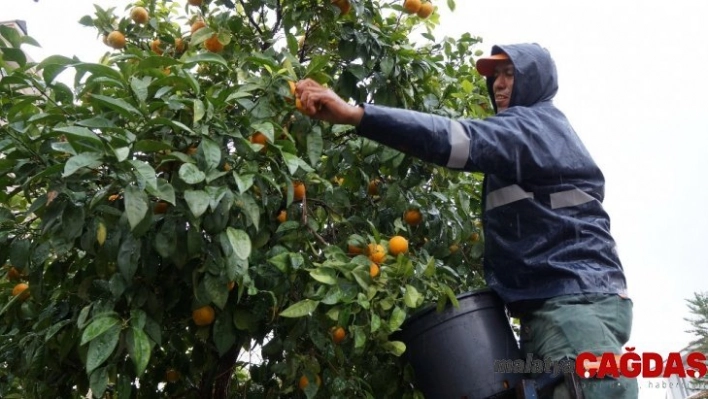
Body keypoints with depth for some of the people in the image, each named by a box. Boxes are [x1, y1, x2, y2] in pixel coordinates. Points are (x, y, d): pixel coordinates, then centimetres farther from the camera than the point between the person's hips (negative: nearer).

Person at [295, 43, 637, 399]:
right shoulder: (536, 136, 29)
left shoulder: (535, 125, -2)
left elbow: (464, 140, -23)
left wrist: (354, 114, -30)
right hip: (558, 303, 10)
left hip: (577, 302, -10)